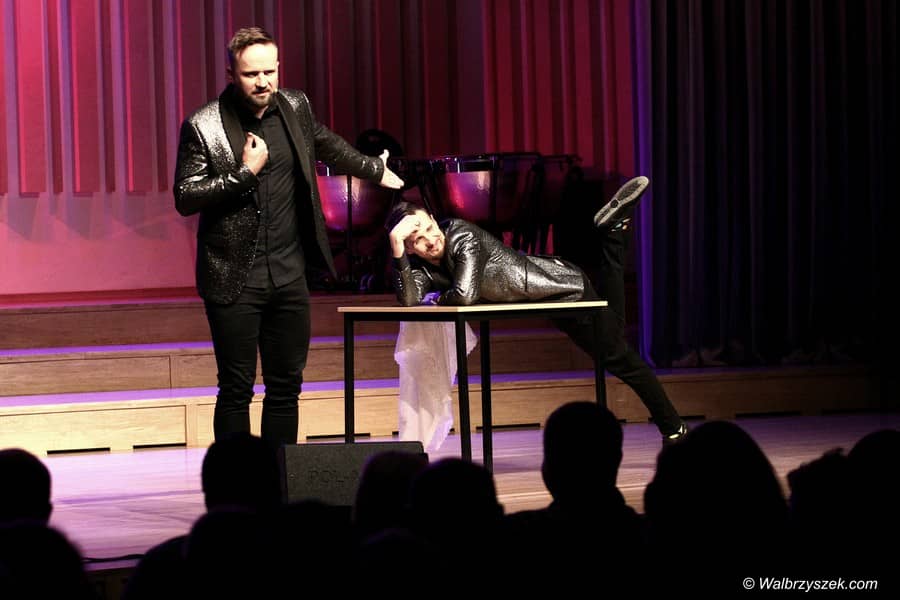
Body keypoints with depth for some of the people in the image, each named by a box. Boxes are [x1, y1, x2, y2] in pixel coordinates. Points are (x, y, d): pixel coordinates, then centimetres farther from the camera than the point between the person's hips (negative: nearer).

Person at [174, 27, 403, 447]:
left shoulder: (294, 107, 5)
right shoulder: (203, 127, -10)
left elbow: (326, 143, 26)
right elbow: (184, 198, -13)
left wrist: (375, 170, 40)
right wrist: (245, 172, -19)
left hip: (288, 274, 5)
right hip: (234, 280, -5)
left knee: (286, 387, 8)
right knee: (236, 389, -3)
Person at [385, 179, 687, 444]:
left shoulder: (463, 236, -29)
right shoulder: (419, 265, -8)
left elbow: (465, 295, -39)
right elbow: (410, 301, -26)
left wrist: (438, 299, -18)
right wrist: (397, 252, -35)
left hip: (568, 289, -9)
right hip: (550, 302, 9)